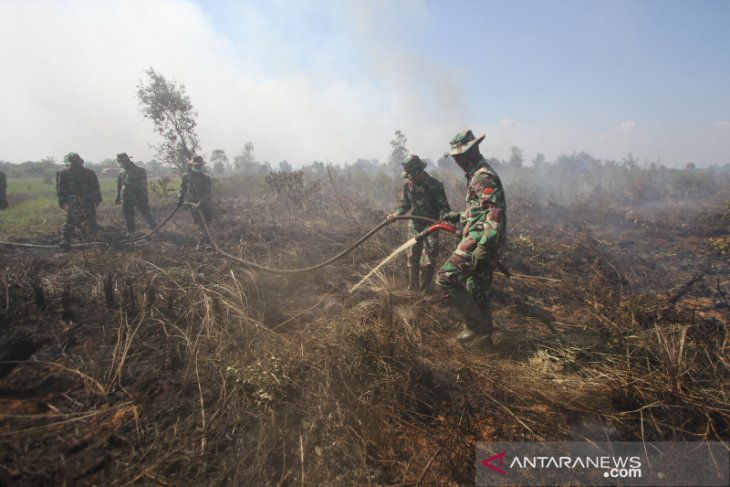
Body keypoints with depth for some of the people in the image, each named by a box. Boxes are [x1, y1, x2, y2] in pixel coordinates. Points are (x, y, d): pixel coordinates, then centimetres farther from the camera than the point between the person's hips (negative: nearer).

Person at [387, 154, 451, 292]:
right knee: (412, 259, 11)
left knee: (427, 262, -5)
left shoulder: (435, 185, -15)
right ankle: (412, 289, 24)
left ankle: (424, 291, 9)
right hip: (414, 225, 5)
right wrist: (395, 214, -7)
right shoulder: (407, 183, -2)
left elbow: (443, 207, -13)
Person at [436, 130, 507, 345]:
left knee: (445, 278, -12)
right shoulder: (477, 174, 20)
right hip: (483, 241, 11)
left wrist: (484, 246, -32)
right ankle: (484, 334, 32)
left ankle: (475, 324, -1)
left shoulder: (483, 177, -14)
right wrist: (459, 216, 29)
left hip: (479, 240, -11)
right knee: (478, 289, 18)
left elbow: (496, 211, -25)